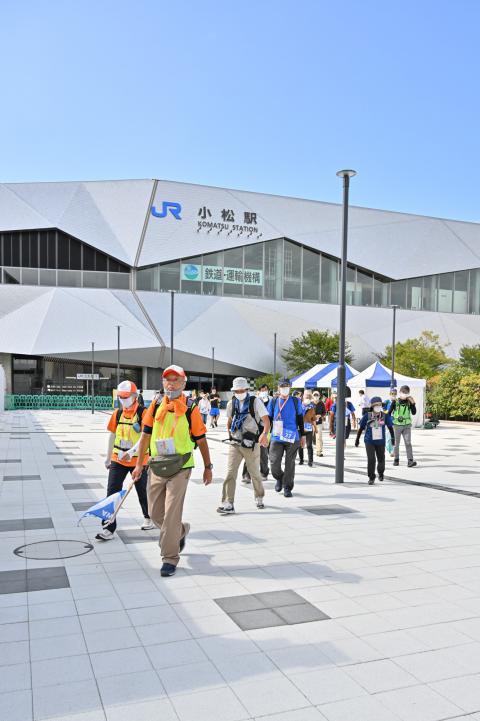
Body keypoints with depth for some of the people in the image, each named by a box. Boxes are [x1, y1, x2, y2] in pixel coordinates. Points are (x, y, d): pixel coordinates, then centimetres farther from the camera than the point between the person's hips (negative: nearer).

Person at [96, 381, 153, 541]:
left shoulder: (143, 413, -12)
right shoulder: (117, 414, 4)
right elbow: (112, 435, 13)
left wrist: (131, 451, -35)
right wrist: (108, 457, 18)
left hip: (139, 460, -4)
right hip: (118, 460, 4)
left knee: (142, 492, 13)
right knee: (112, 492, -4)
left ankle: (149, 518, 38)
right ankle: (109, 528, 0)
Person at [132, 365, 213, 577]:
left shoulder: (191, 409, -4)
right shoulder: (155, 406, 6)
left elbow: (201, 440, 2)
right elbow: (146, 435, 9)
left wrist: (208, 467, 5)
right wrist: (139, 464, 8)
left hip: (180, 469, -4)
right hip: (156, 468, 5)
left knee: (171, 514, -6)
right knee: (155, 513, 12)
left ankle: (170, 558, 8)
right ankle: (181, 531, 40)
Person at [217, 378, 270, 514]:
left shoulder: (255, 402, -9)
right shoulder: (231, 404, 4)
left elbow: (266, 420, -17)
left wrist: (264, 434, -34)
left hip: (252, 444, -3)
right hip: (235, 444, 3)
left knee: (254, 473, 12)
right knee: (230, 473, -8)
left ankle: (259, 498, 35)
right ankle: (228, 504, -7)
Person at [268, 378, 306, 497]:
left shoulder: (295, 402, 5)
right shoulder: (273, 402, 6)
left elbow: (300, 419, 10)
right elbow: (268, 420, 10)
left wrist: (302, 435, 9)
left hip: (292, 438, 0)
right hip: (276, 438, 0)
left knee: (290, 464, 4)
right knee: (274, 463, -5)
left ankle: (287, 488, 18)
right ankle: (279, 478, 25)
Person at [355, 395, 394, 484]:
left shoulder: (385, 416, -8)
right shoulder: (367, 416, -10)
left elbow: (390, 427, 5)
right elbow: (361, 428, 1)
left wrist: (393, 438, 6)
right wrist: (357, 439, 7)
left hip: (381, 441, 2)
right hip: (369, 441, -2)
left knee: (381, 459, 15)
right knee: (371, 459, -10)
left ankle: (380, 473, 45)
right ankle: (371, 478, 7)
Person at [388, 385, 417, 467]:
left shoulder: (409, 402, 1)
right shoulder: (395, 401, -5)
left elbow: (414, 413, -3)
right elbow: (389, 412, 1)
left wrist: (413, 403, -14)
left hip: (407, 425, 1)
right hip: (397, 425, -1)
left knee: (408, 443, -8)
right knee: (396, 443, 9)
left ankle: (410, 461, -11)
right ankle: (396, 459, 21)